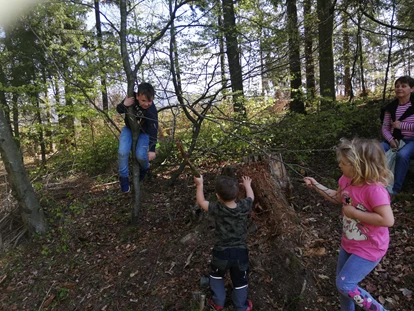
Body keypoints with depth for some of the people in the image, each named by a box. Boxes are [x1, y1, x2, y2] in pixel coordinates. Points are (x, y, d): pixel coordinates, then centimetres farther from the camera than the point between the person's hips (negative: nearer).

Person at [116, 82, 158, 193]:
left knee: (140, 155, -21)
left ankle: (144, 168, 18)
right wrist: (124, 105, -35)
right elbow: (118, 109, -11)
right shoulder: (132, 97, -23)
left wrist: (152, 149, -34)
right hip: (129, 129, 3)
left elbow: (153, 130, -31)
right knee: (122, 152, -18)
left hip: (143, 132, -2)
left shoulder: (152, 111, -32)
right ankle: (124, 177, 5)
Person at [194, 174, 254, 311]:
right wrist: (247, 184, 29)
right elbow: (251, 197, 11)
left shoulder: (217, 209, -17)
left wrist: (200, 184, 12)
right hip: (240, 252, 2)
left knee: (216, 276, 28)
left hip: (221, 252, -1)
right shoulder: (244, 207, -13)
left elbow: (201, 201, 1)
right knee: (240, 281, 21)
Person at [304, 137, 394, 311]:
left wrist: (354, 212, -28)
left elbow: (387, 220, -33)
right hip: (349, 243, 8)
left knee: (345, 285, -6)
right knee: (341, 282, 20)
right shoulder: (346, 179, -8)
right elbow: (338, 198, 10)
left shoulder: (374, 190, -32)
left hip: (369, 248, -8)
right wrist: (316, 186, 1)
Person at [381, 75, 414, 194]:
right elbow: (385, 128, 4)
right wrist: (391, 140, -13)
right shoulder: (391, 107, 6)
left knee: (402, 154, -35)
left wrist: (402, 125, -16)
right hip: (394, 139, 4)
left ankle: (396, 187, -23)